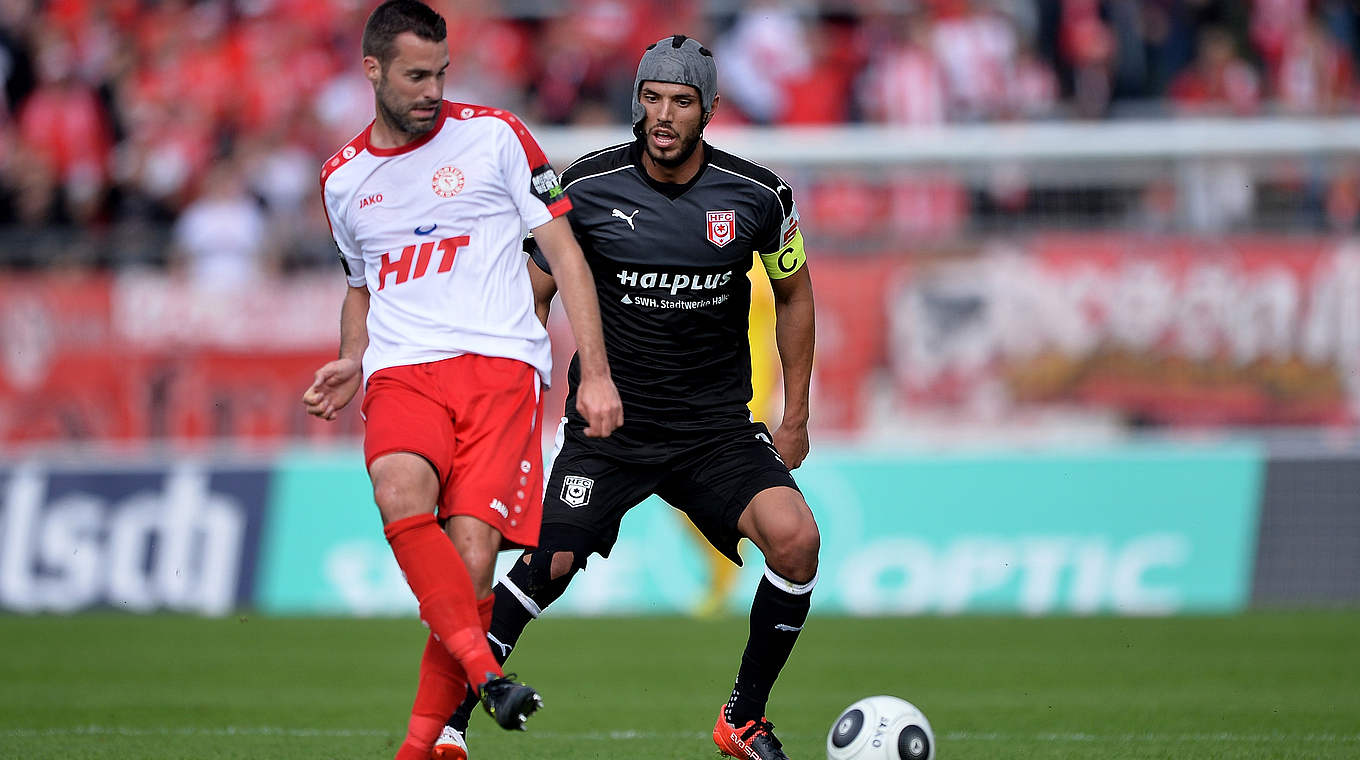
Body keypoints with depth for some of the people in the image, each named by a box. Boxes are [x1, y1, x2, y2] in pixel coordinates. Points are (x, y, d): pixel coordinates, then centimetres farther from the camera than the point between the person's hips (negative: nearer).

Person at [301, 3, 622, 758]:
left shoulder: (493, 136, 7)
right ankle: (486, 675, -38)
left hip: (499, 363, -2)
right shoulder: (344, 180, 17)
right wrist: (350, 365, 14)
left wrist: (596, 373, 0)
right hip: (401, 375, 2)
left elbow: (564, 252, 8)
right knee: (399, 493, -32)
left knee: (471, 558, -17)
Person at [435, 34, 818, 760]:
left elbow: (793, 293, 13)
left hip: (717, 427, 1)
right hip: (606, 424, -1)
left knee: (795, 537, -19)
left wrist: (795, 417, 12)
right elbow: (533, 290, 6)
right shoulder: (588, 186, -7)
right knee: (550, 563, -18)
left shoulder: (755, 194, -4)